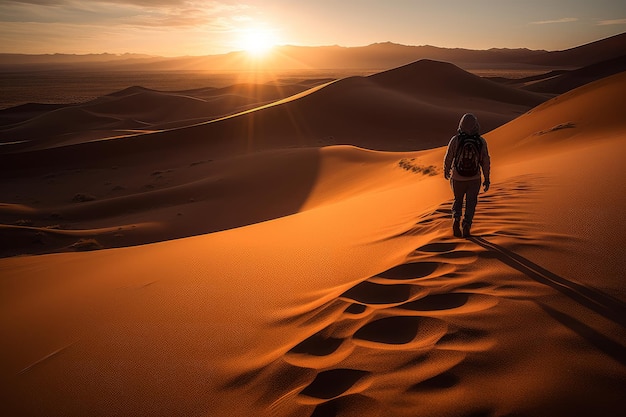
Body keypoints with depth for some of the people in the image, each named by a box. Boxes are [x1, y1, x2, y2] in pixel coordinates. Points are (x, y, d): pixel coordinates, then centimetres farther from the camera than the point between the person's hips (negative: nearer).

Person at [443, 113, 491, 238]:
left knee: (458, 201, 19)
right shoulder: (481, 141, -10)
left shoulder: (455, 140, -14)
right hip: (474, 179, 0)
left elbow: (448, 158, -5)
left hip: (457, 178, 0)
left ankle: (456, 219, -4)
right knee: (471, 203, 13)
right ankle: (466, 226, 1)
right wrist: (487, 179, 7)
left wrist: (446, 171, 15)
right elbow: (486, 162, -5)